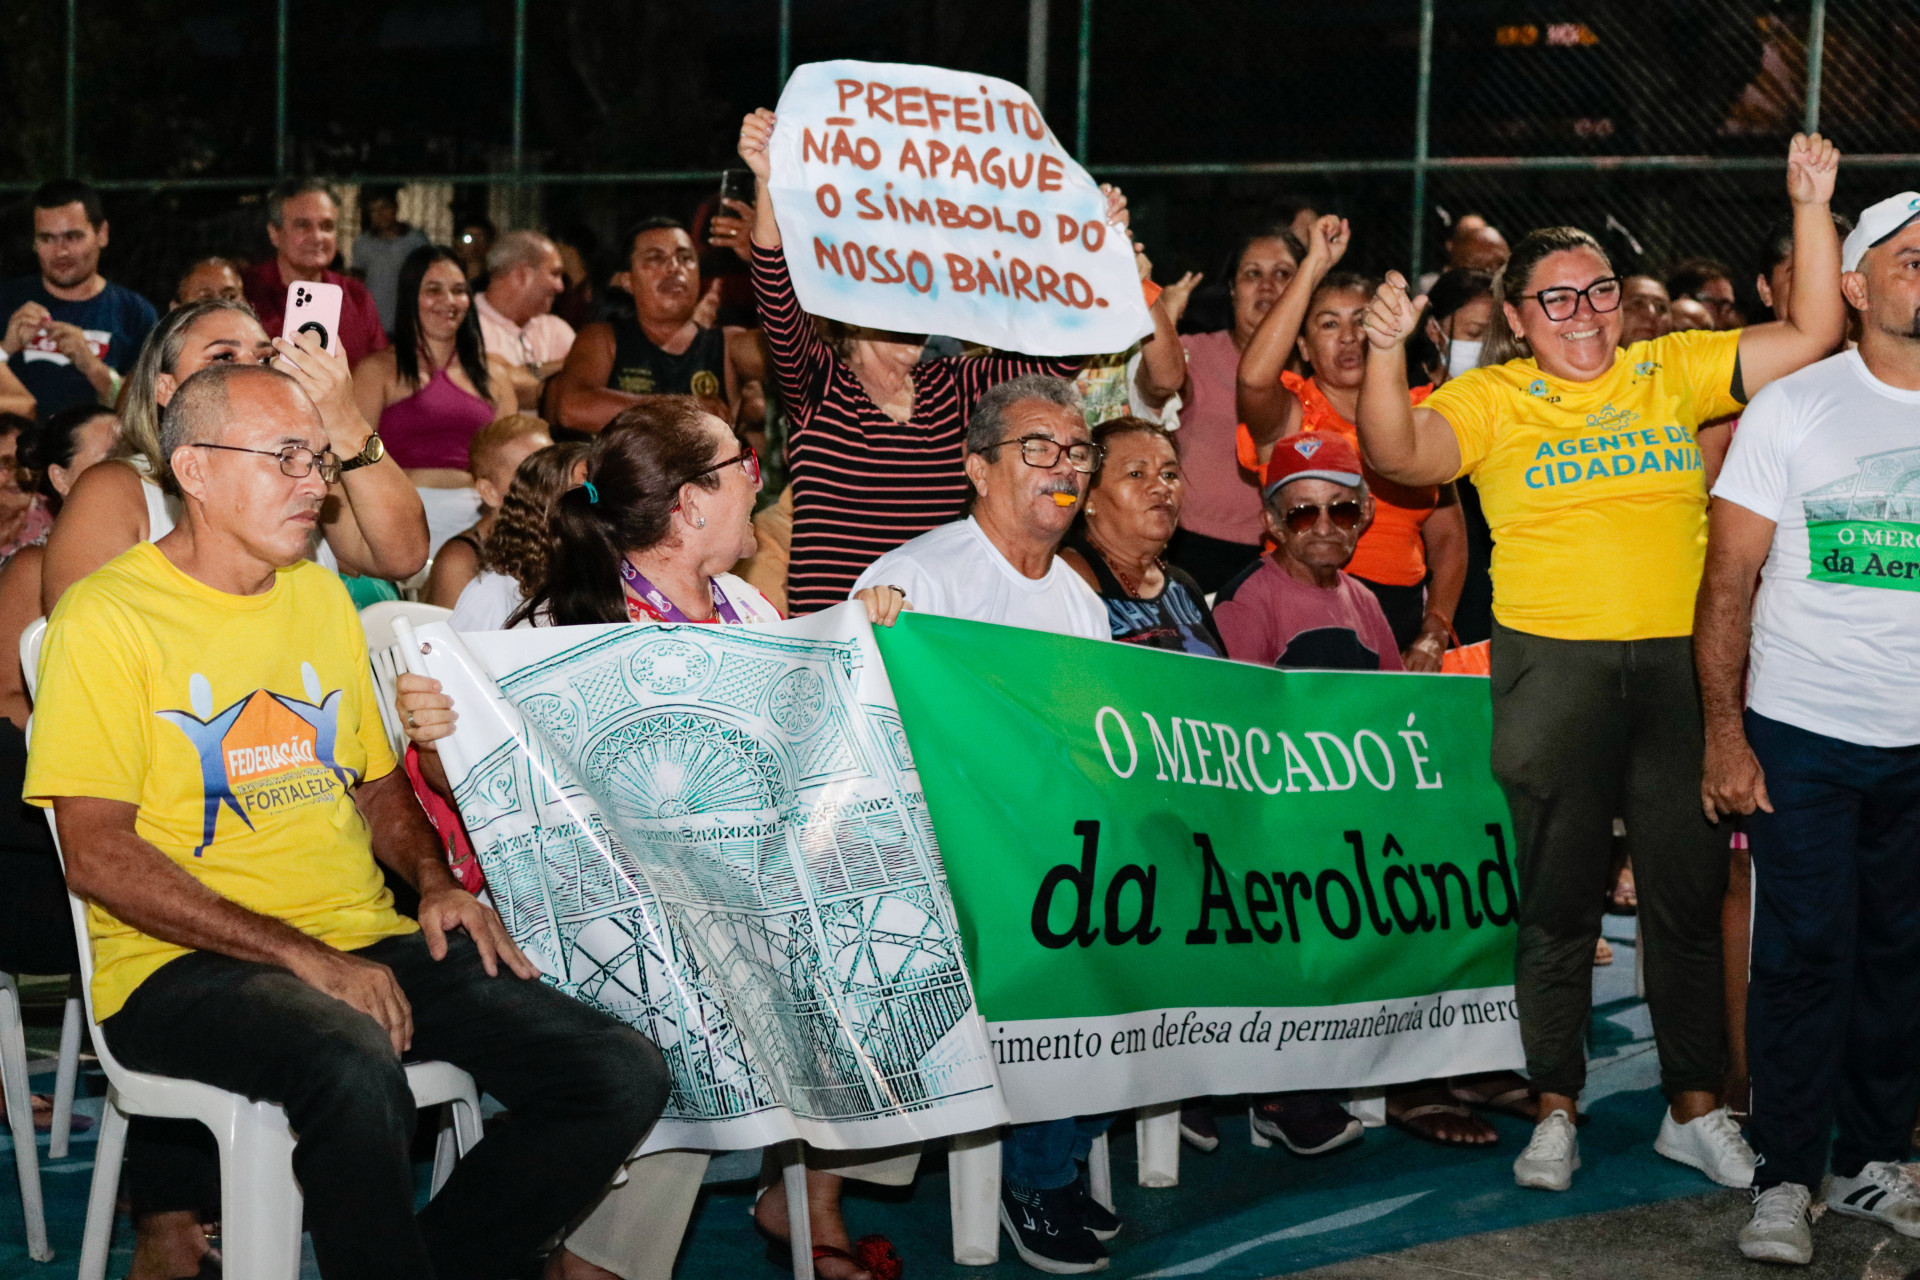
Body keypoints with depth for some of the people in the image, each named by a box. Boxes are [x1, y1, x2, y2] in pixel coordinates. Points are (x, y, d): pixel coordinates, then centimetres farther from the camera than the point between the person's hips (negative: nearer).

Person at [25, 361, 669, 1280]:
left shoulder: (320, 597, 17)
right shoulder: (108, 616, -4)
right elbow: (98, 856, -12)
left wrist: (434, 881, 4)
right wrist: (304, 957, -18)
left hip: (366, 944, 7)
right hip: (183, 965, -6)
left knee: (625, 1076, -12)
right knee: (354, 1067, -40)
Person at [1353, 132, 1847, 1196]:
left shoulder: (1672, 373, 9)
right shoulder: (1493, 399, 3)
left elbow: (1813, 334, 6)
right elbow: (1402, 456, -14)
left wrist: (1811, 207, -3)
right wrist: (1385, 354, -29)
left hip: (1678, 662, 2)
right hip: (1553, 663, -2)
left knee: (1690, 889, 7)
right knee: (1559, 897, 6)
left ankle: (1696, 1107, 19)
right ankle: (1555, 1108, 16)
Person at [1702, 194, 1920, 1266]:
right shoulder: (1794, 408, -1)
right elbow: (1730, 584, -2)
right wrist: (1725, 735, -9)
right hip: (1803, 735, -2)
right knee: (1804, 957, -1)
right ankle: (1785, 1179, 9)